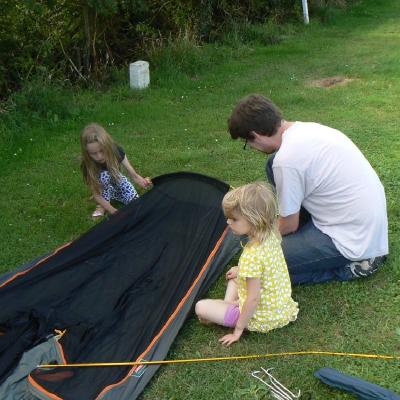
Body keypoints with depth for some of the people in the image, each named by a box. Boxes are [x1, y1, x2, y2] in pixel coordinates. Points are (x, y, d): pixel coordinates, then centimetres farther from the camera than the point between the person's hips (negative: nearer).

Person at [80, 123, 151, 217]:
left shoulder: (117, 151, -29)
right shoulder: (87, 166, -33)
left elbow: (133, 174, -28)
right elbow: (96, 194, -29)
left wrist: (143, 182, -49)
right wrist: (112, 210, -39)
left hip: (116, 179, 3)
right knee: (104, 175, -37)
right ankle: (102, 205, -17)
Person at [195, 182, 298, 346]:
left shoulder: (252, 255, -33)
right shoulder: (271, 236, -9)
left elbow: (253, 299, -26)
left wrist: (238, 329, -15)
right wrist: (241, 270, 14)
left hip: (262, 318, -8)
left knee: (201, 307, -6)